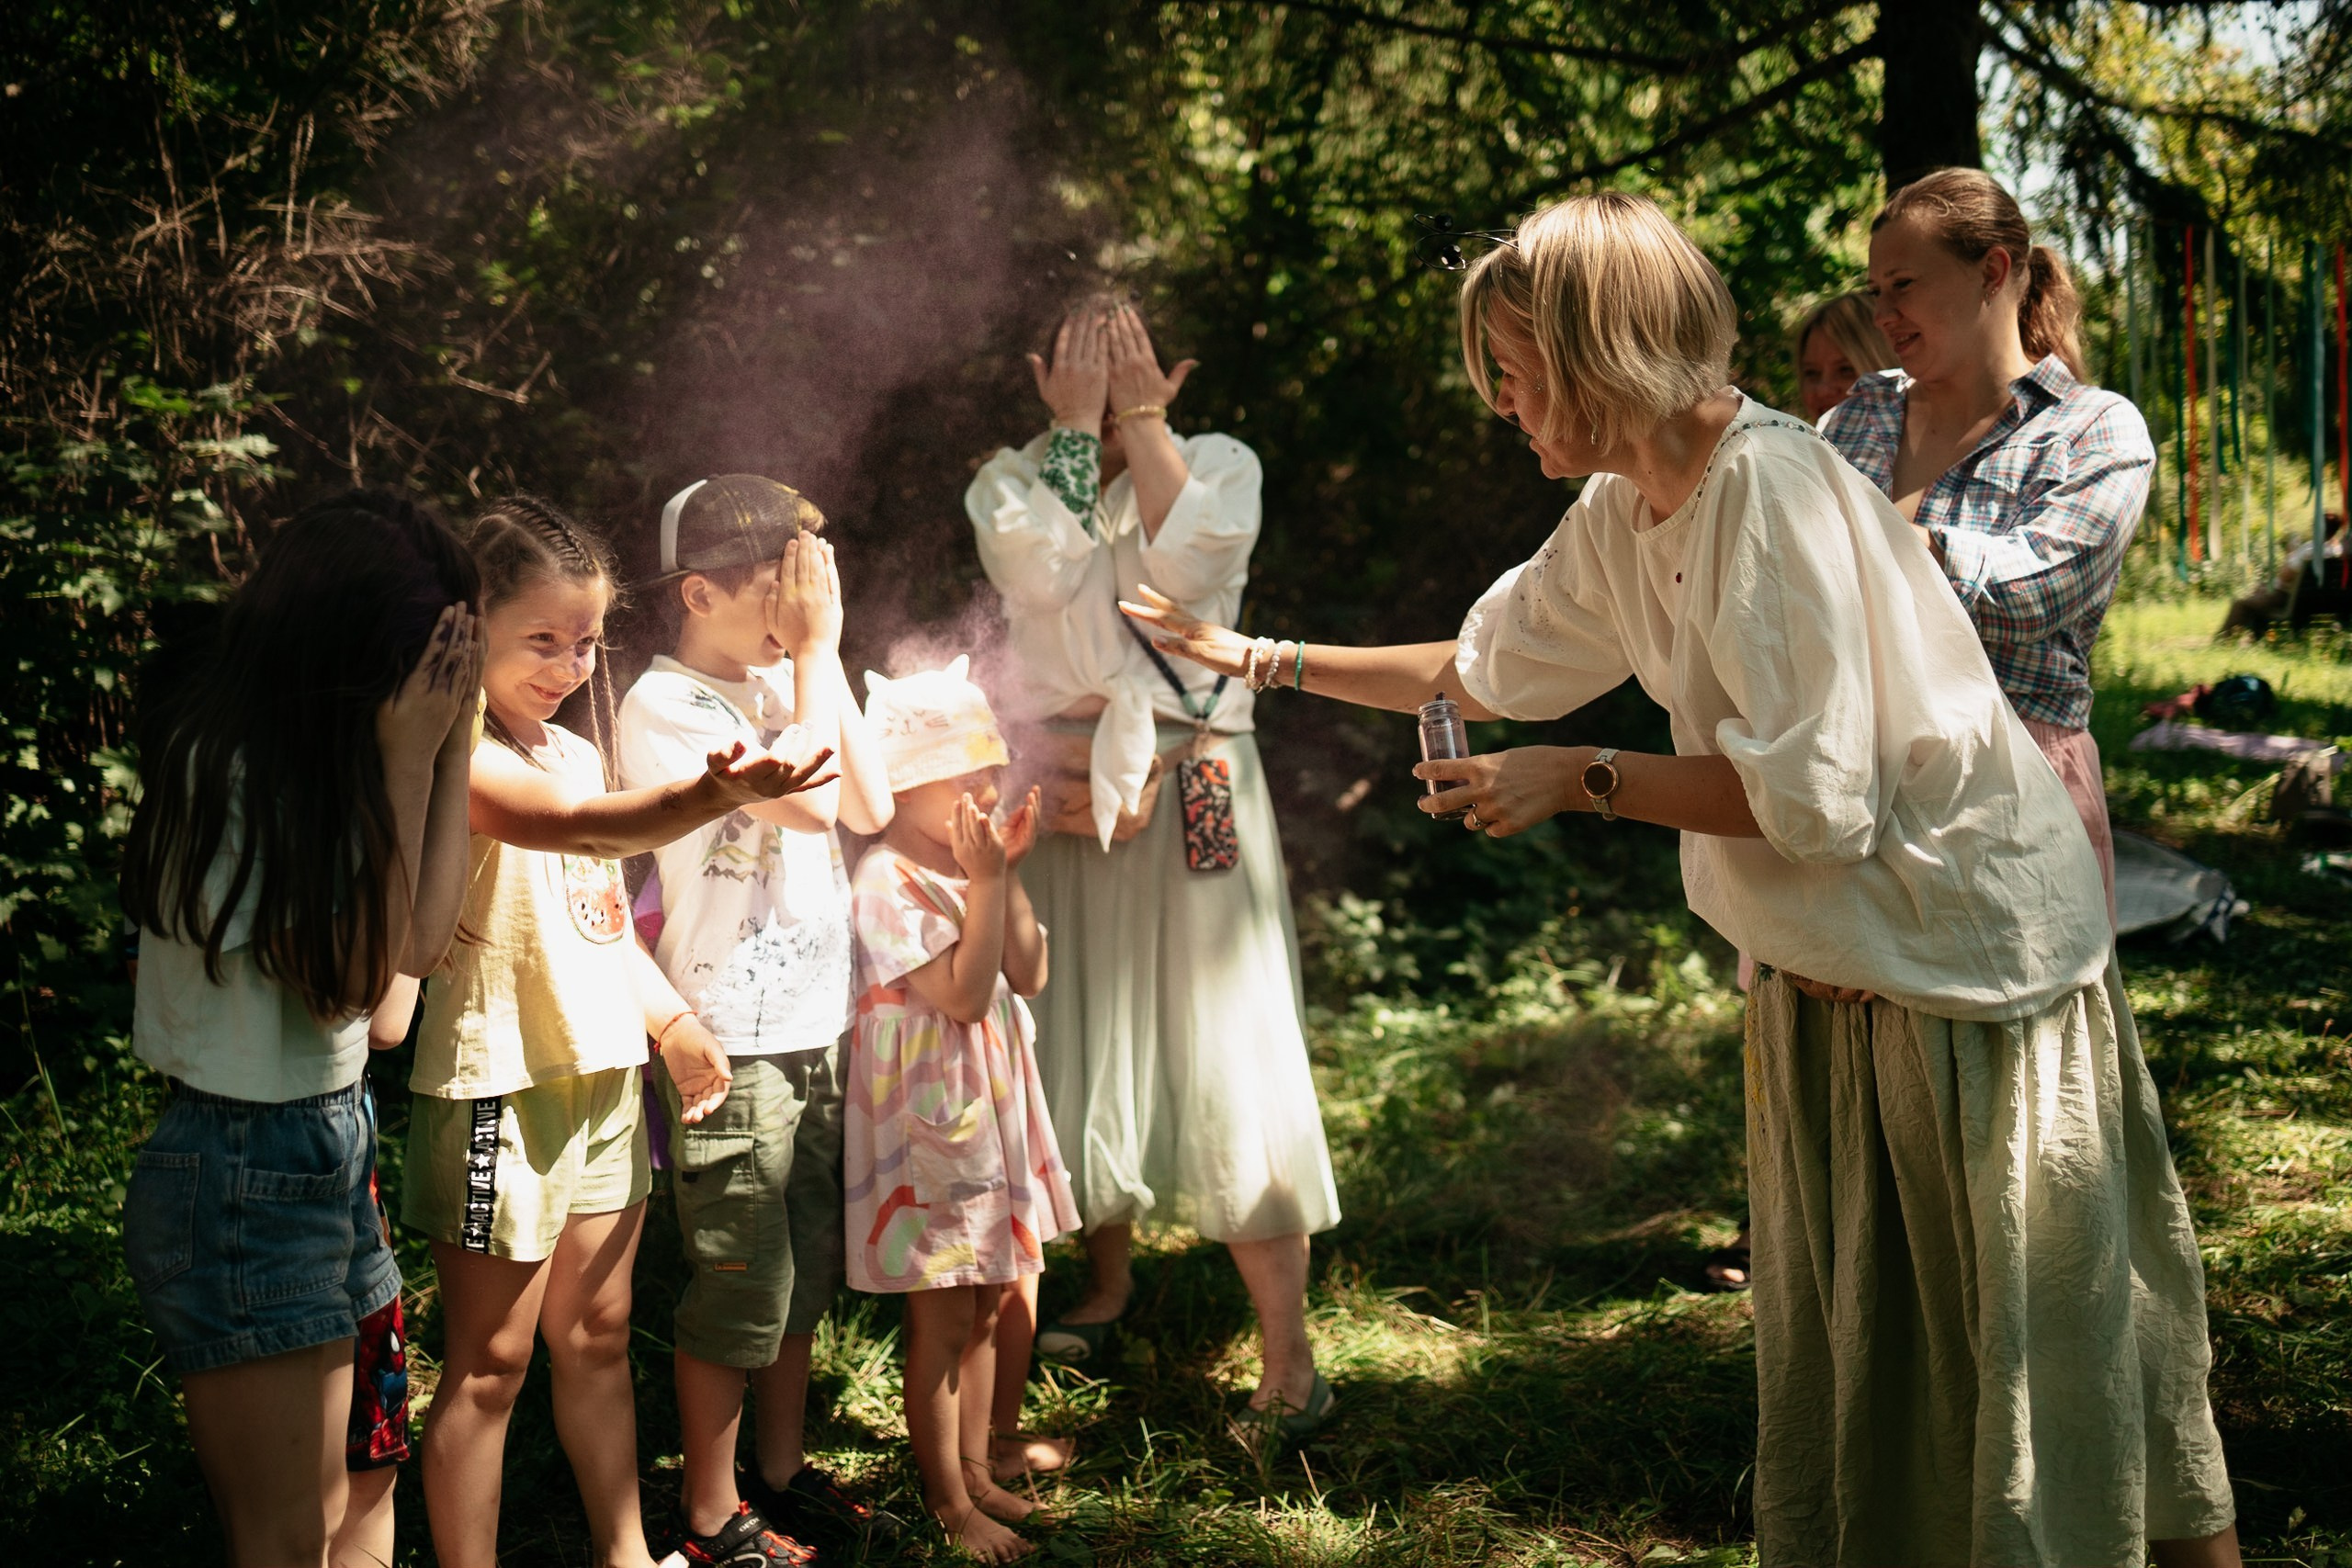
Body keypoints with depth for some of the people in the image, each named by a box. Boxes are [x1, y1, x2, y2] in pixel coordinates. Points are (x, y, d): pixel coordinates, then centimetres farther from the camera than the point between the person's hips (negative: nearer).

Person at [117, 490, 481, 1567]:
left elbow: (420, 936, 3)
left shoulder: (325, 754, 5)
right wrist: (405, 763, -19)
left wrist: (452, 732, -1)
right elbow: (341, 980, -18)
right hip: (242, 1175, -8)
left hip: (332, 1146, 8)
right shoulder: (222, 766, -19)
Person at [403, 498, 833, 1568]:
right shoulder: (461, 758, -17)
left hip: (603, 1076, 8)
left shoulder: (576, 753, 12)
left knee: (597, 1336, 18)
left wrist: (670, 1019, 12)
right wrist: (716, 796, -52)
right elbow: (581, 828, -36)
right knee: (490, 1360, 0)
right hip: (500, 1087, -8)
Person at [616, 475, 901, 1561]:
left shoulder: (784, 683, 9)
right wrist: (817, 648, -13)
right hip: (732, 1043, -7)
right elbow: (810, 797, -22)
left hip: (817, 1024, 7)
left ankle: (782, 1473, 34)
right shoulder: (663, 705, -14)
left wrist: (820, 653, -2)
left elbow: (869, 808, 0)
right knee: (742, 1288, 2)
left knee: (806, 1271, 17)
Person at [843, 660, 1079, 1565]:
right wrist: (987, 881, -23)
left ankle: (975, 1468, 30)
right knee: (942, 1319, 1)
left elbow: (1029, 974, 2)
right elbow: (962, 992, -24)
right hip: (926, 1119, -8)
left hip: (989, 1108, 9)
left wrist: (1009, 873, -6)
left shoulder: (972, 865, 8)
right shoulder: (888, 882, -19)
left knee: (987, 1303, 16)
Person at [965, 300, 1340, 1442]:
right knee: (1080, 1050, 9)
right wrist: (1078, 426, -9)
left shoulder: (1219, 464, 6)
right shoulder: (1009, 484, 7)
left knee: (1224, 1058, -6)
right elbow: (1049, 574, -14)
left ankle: (1290, 1365, -3)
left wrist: (1143, 420, -9)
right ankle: (1109, 1284, 34)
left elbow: (1189, 563, -14)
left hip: (1195, 799, -2)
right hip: (1064, 795, 2)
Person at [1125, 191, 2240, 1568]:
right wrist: (1254, 656, 18)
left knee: (2022, 1341, 1)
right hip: (1825, 970, 9)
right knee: (1832, 1340, 17)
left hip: (1966, 959, -8)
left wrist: (1580, 780, -18)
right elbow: (1481, 669, 19)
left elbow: (1812, 793, -26)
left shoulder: (1771, 487, -23)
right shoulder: (1617, 518, 4)